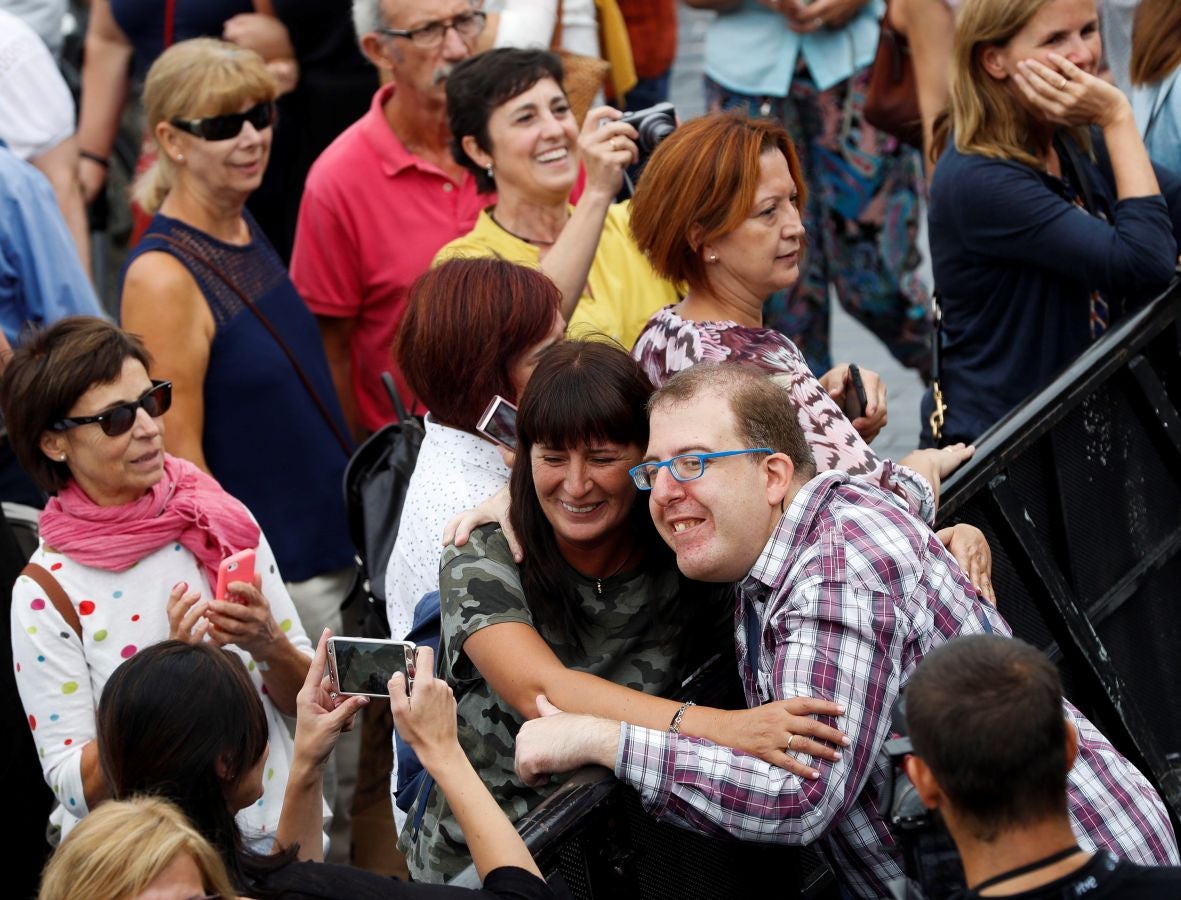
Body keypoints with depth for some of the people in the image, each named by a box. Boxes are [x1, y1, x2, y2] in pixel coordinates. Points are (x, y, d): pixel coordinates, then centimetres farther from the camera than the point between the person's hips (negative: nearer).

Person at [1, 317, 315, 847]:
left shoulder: (224, 522, 3)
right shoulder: (47, 592, -7)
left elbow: (307, 698, 10)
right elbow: (77, 788, -9)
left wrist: (268, 645, -10)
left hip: (271, 829, 3)